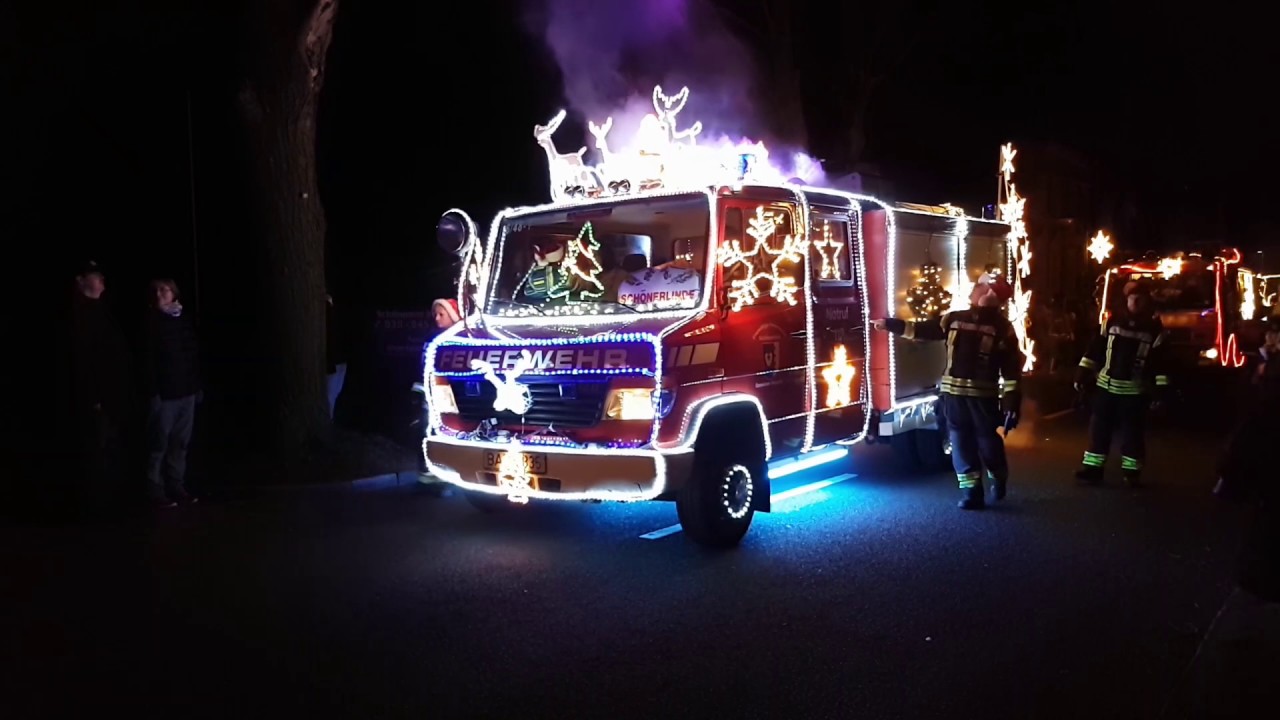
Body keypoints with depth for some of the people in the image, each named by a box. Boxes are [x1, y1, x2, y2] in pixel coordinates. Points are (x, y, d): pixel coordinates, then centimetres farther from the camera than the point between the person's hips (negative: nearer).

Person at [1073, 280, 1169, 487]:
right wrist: (1083, 373, 2)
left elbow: (1159, 360, -4)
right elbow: (1096, 347, 6)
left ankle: (1132, 472, 14)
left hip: (1135, 390, -2)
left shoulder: (1154, 328, -2)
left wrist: (1161, 389, -9)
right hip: (1106, 384, 2)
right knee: (1099, 428, 4)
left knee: (1133, 431, 4)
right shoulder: (1113, 321, 4)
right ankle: (1092, 468, 10)